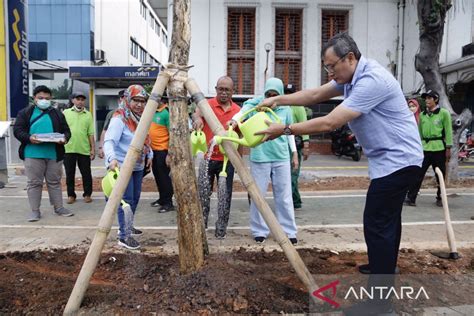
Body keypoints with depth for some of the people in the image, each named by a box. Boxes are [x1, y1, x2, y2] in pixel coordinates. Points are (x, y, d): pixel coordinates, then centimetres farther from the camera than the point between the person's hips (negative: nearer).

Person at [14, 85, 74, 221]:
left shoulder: (57, 114, 12)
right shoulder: (25, 113, 6)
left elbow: (66, 130, 11)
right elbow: (17, 130, 1)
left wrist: (64, 138, -11)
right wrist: (29, 138, -19)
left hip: (54, 154, 2)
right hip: (33, 154, -2)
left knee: (54, 182, 10)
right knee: (34, 183, 4)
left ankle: (59, 207, 19)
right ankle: (35, 211, 12)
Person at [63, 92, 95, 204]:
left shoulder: (88, 115, 6)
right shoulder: (66, 113, 6)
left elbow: (90, 134, 5)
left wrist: (93, 149, 2)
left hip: (84, 149, 0)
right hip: (68, 149, 0)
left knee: (86, 173, 6)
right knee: (69, 174, 8)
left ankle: (87, 194, 18)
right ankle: (71, 195, 20)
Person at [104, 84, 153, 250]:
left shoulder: (141, 118, 9)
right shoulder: (119, 118, -16)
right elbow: (109, 140, -28)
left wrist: (149, 155, 12)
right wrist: (112, 158, -44)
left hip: (138, 166, 8)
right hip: (122, 165, -8)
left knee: (135, 197, 16)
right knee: (126, 199, -7)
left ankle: (128, 226, 34)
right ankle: (124, 236, 1)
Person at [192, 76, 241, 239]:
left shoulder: (238, 110, 5)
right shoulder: (207, 104, -1)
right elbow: (196, 113, -24)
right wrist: (197, 119, -47)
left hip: (227, 160, 2)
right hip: (207, 158, -2)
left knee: (225, 197, 7)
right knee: (203, 195, 2)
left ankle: (221, 230, 20)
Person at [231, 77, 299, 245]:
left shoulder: (285, 109, 4)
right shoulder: (255, 104, -5)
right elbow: (241, 114, -23)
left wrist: (294, 153, 14)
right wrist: (233, 122, -45)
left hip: (281, 158, 2)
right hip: (259, 158, -2)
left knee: (284, 196, 9)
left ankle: (289, 231, 21)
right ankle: (260, 231, 22)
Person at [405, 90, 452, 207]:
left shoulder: (444, 113, -2)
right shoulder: (422, 114, 10)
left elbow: (448, 131, -2)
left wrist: (448, 148, -6)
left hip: (439, 148, -2)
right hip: (425, 148, 3)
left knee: (440, 175, 9)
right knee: (418, 173, -5)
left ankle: (440, 198, 24)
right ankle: (411, 198, -5)